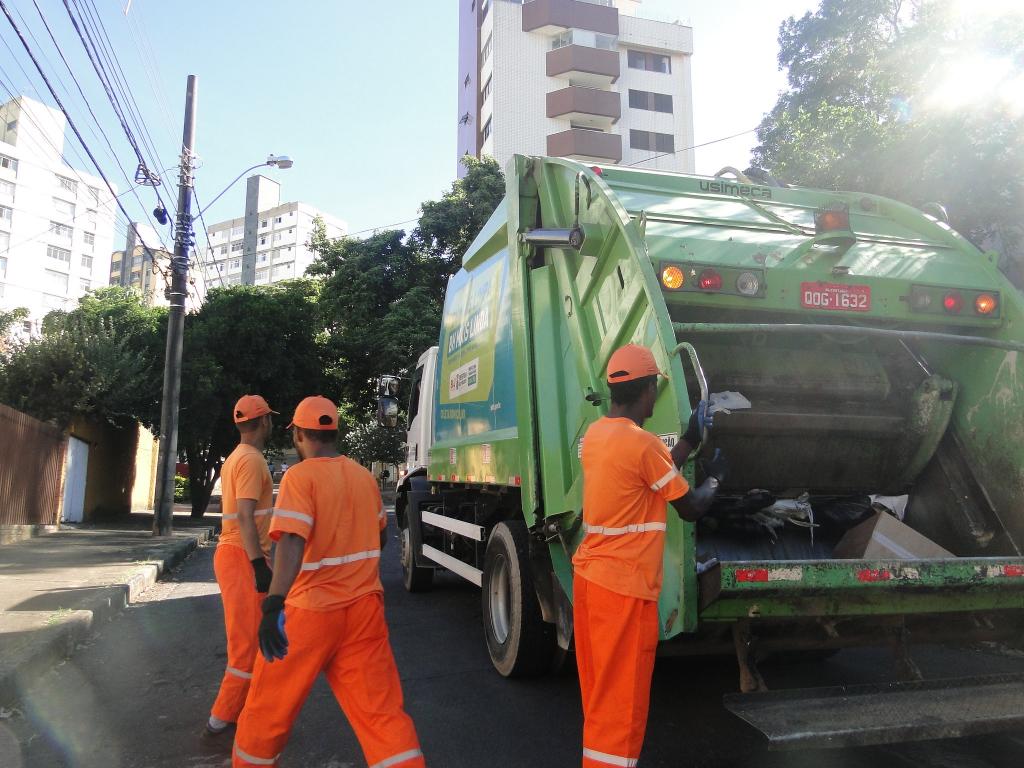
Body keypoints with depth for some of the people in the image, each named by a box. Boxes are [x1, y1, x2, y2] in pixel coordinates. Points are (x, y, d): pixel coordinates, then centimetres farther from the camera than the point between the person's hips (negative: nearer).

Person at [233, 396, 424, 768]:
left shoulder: (301, 475, -11)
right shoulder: (364, 475, 6)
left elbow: (292, 541, -26)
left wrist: (273, 604, -34)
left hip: (312, 610, -5)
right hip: (365, 607, 5)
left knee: (269, 706, 16)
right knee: (382, 710, 5)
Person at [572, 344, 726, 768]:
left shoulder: (596, 434, 7)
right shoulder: (643, 443, -18)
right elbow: (690, 508, -6)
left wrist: (690, 440, 16)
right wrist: (714, 478, 13)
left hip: (588, 572, 9)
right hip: (624, 584, -8)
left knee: (600, 691, 21)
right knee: (620, 698, 3)